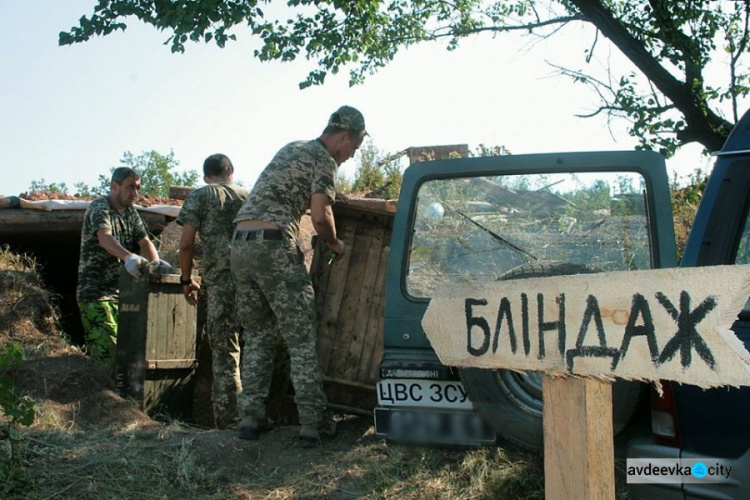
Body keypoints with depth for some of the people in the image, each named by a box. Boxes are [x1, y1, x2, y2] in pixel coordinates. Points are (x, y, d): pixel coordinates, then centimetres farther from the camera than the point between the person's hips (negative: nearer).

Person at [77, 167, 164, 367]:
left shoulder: (130, 212, 14)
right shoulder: (99, 208, -11)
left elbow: (144, 240, 7)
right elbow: (105, 238, -30)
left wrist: (155, 261, -15)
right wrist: (128, 257, -49)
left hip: (121, 291, 8)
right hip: (95, 292, -8)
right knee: (106, 351, -15)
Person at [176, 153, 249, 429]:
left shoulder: (199, 196, 10)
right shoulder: (249, 196, 21)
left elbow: (186, 243, 2)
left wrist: (186, 279, 13)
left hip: (219, 277, -3)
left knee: (224, 349, 1)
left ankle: (227, 417, 3)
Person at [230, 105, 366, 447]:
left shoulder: (290, 149, 25)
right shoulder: (324, 160, -1)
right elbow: (319, 216, -12)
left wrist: (329, 195, 38)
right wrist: (335, 245, 7)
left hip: (240, 244, 8)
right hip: (274, 246, -8)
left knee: (257, 335, 14)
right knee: (301, 338, -2)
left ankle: (252, 416, 12)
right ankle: (312, 422, -1)